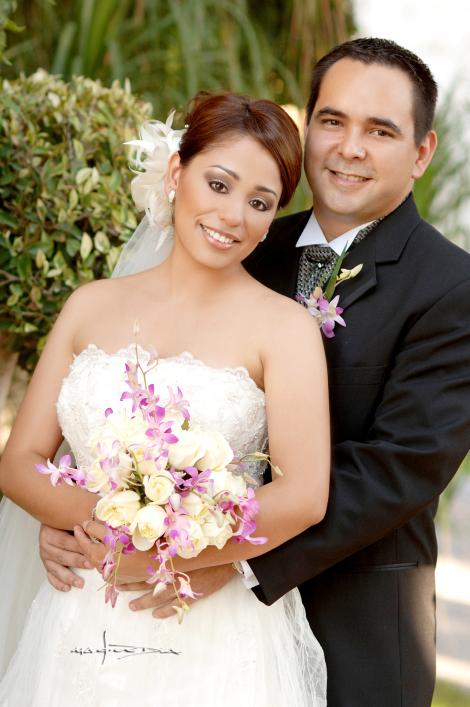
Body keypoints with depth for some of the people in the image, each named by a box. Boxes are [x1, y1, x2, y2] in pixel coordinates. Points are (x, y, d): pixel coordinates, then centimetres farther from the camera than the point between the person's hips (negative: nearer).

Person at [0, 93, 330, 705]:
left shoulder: (285, 326, -6)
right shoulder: (93, 305, 5)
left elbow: (304, 497, -16)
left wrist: (158, 552, -15)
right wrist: (98, 517, -16)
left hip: (216, 639, -3)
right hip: (80, 627, 4)